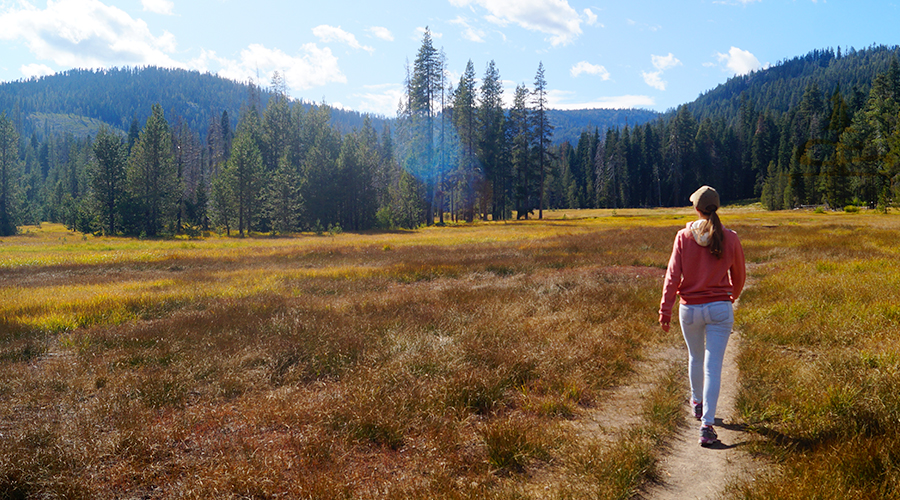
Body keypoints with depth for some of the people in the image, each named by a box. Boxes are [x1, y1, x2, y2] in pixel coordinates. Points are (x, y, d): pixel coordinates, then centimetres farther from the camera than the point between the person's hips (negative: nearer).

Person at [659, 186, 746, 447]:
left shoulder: (684, 237, -6)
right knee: (713, 366, -1)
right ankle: (707, 424, -8)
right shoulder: (730, 239, -4)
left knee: (695, 357, 23)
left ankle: (697, 402, 46)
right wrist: (732, 297, 29)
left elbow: (673, 275, -9)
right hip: (720, 308, -1)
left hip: (690, 309, 1)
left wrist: (665, 310, -7)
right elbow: (739, 276, 8)